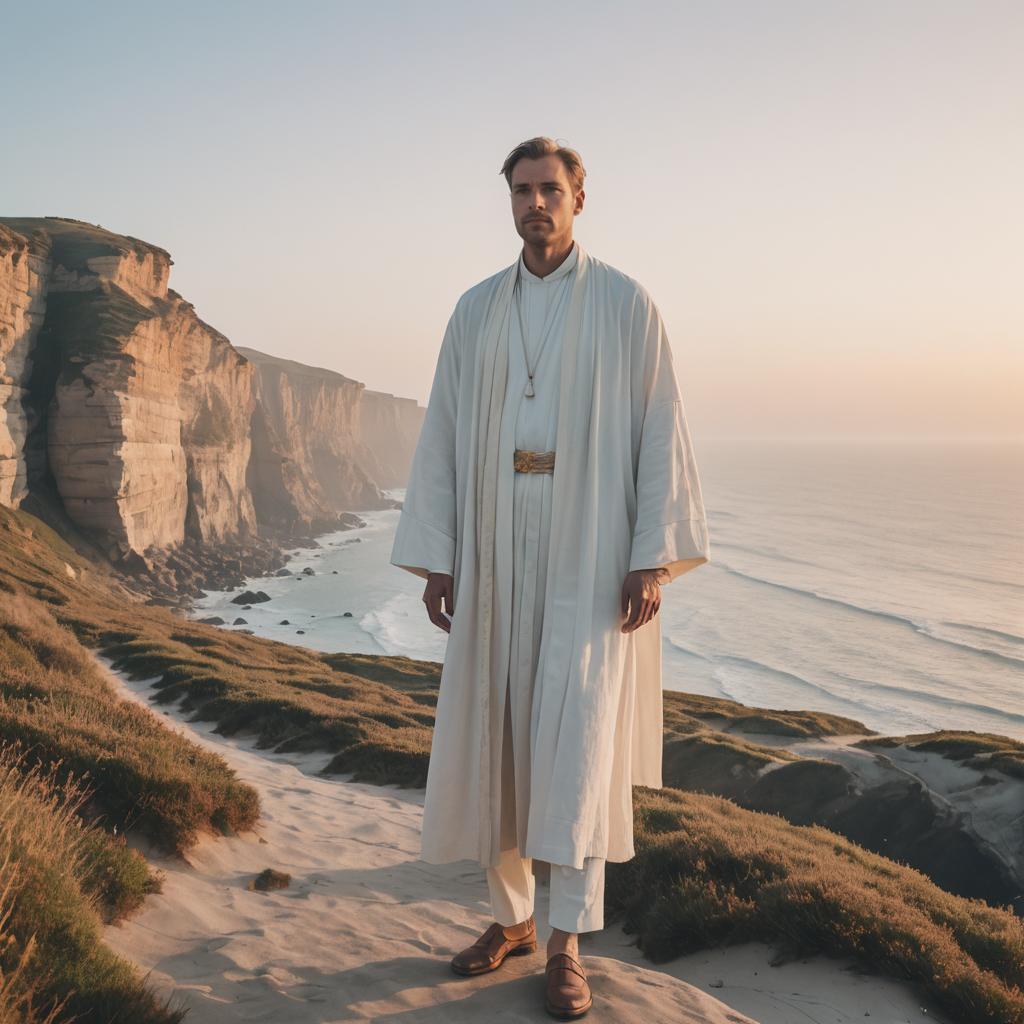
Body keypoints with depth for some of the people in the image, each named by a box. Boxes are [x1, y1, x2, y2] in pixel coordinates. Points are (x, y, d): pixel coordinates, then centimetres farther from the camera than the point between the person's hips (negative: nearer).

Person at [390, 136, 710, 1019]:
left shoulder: (628, 304, 0)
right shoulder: (475, 311, 10)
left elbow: (661, 432, -4)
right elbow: (443, 436, 8)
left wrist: (655, 558, -12)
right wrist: (432, 556, 2)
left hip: (591, 550, -3)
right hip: (497, 548, 4)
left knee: (576, 739, -8)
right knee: (493, 732, 6)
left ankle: (567, 944, 4)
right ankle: (512, 916, 22)